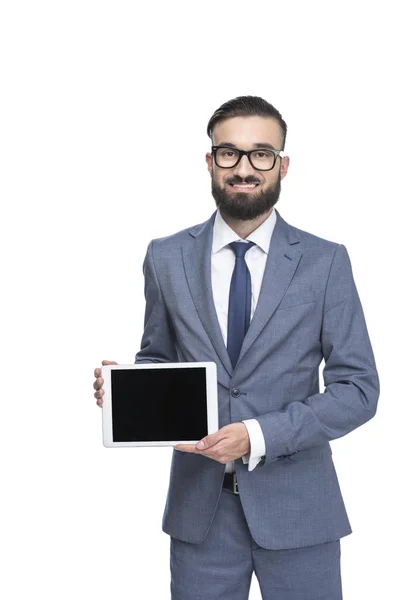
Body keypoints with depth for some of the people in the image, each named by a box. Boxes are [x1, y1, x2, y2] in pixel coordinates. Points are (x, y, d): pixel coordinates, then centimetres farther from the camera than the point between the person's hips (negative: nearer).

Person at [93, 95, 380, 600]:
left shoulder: (326, 261, -3)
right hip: (200, 505, 1)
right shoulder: (166, 258, 3)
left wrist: (258, 436, -16)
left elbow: (358, 388, -5)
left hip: (296, 505, -1)